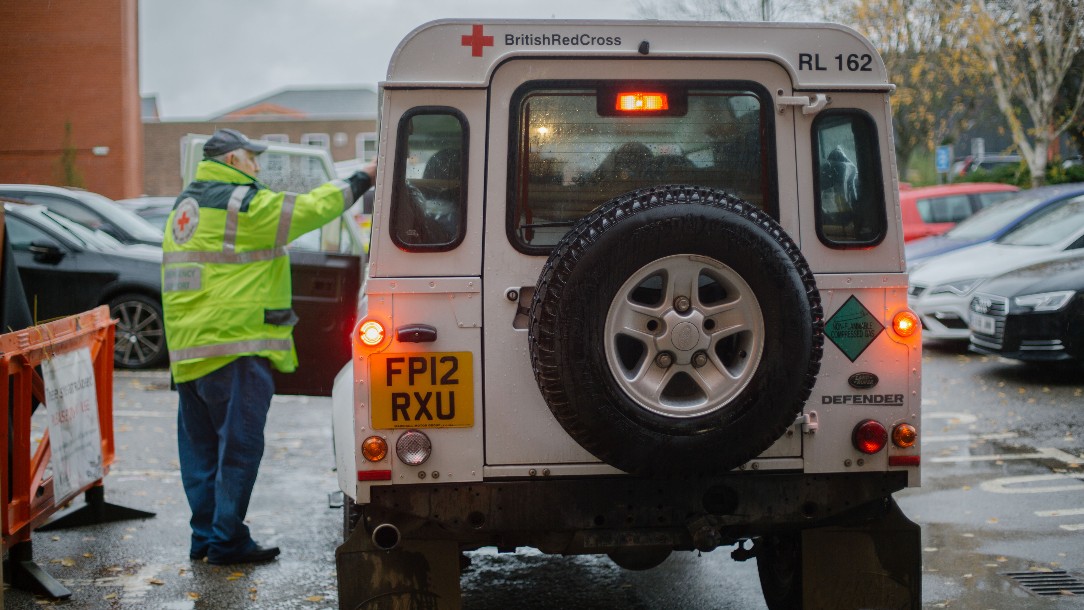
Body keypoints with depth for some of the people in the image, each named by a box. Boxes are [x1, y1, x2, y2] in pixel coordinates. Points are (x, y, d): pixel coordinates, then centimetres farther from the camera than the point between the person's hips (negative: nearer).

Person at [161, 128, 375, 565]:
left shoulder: (185, 205, 19)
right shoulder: (242, 203, -10)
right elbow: (312, 208, -9)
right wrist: (362, 179, 2)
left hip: (188, 349, 9)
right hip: (234, 344, -9)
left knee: (200, 444, 12)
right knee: (239, 446, -2)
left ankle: (204, 536, 18)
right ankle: (227, 541, 1)